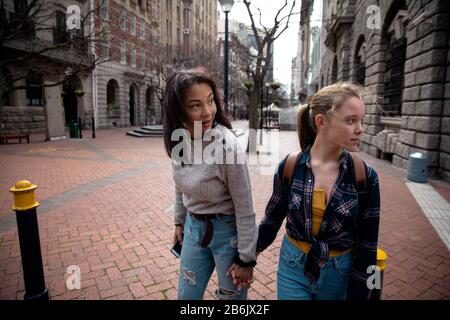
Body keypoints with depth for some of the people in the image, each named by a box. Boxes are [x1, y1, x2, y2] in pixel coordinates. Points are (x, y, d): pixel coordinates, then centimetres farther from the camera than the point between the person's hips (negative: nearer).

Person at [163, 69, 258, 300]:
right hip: (194, 228, 6)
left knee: (231, 297, 17)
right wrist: (179, 222, 16)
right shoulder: (178, 140, -8)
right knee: (186, 296, 22)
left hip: (227, 231, -5)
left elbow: (245, 210, -20)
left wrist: (246, 258, -13)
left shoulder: (226, 146, -27)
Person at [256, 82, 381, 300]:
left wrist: (357, 294, -5)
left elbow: (366, 247, -8)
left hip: (340, 273, 1)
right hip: (293, 267, 0)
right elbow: (271, 221, 0)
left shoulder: (365, 176, -14)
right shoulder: (289, 167, -14)